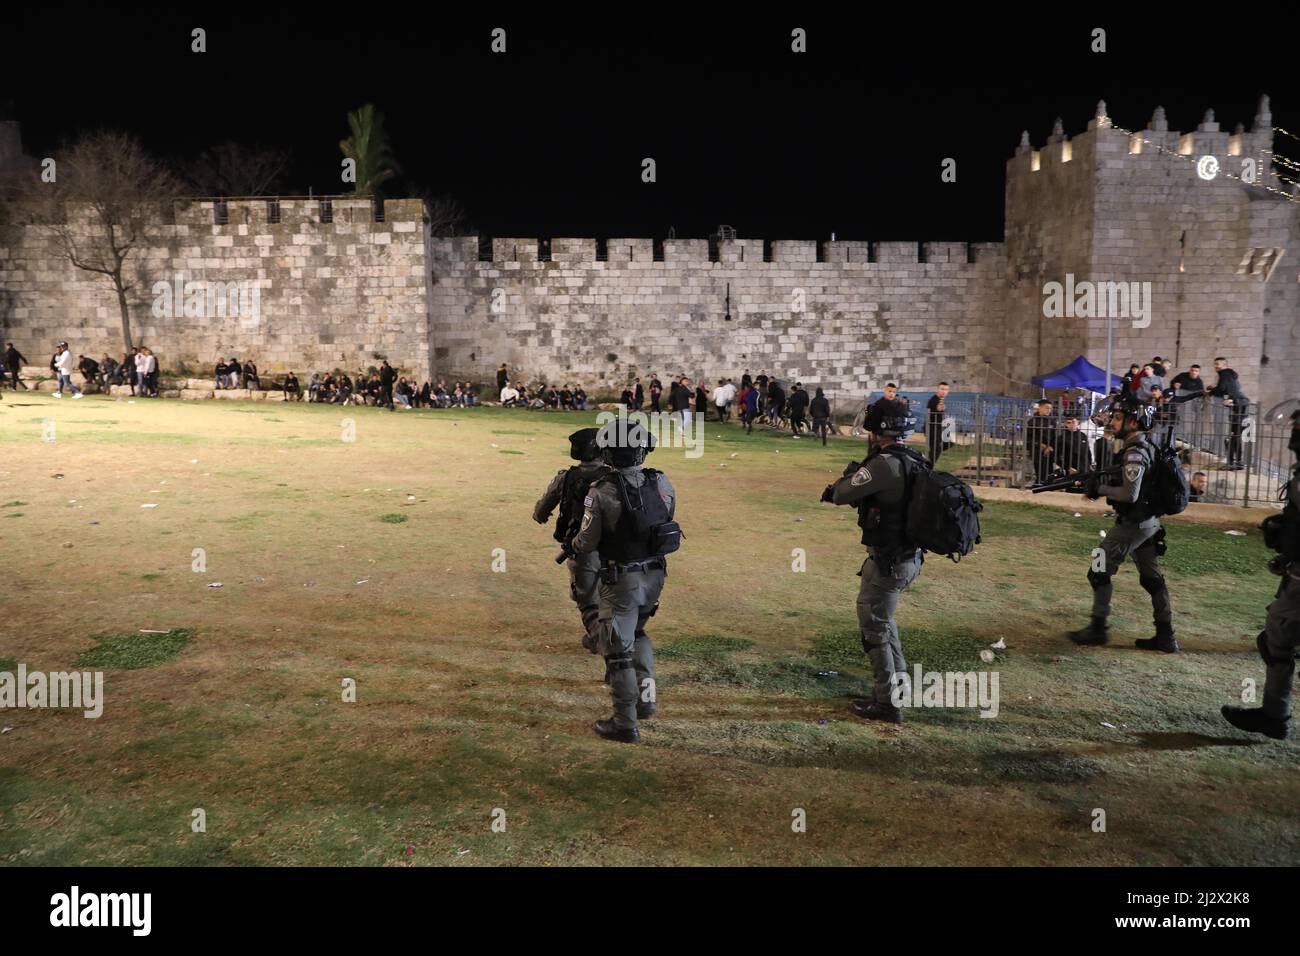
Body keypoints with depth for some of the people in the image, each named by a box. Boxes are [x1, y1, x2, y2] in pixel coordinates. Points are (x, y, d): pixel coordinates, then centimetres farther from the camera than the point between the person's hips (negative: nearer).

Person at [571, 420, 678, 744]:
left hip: (621, 579, -5)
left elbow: (587, 543, -12)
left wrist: (573, 542, 10)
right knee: (637, 632, 29)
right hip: (654, 574, 5)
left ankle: (626, 724, 14)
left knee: (618, 650, 7)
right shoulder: (662, 483, -4)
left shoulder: (601, 492, -19)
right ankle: (646, 695, 24)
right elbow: (667, 524, 8)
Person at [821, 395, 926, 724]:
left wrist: (850, 473, 3)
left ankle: (887, 703, 10)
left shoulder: (884, 464, -23)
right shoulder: (914, 462, 5)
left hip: (887, 561, -9)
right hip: (909, 557, 9)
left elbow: (842, 494, -15)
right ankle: (899, 681, 36)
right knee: (883, 618, 25)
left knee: (874, 626, 3)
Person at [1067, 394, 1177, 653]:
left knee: (1099, 571, 0)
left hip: (1131, 524, -9)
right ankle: (1166, 636, 16)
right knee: (1152, 578, 12)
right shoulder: (1145, 447, 11)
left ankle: (1097, 629, 6)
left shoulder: (1134, 453, -19)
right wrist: (1099, 485, 7)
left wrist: (1099, 488, -13)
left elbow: (1129, 494, -25)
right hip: (1147, 522, 9)